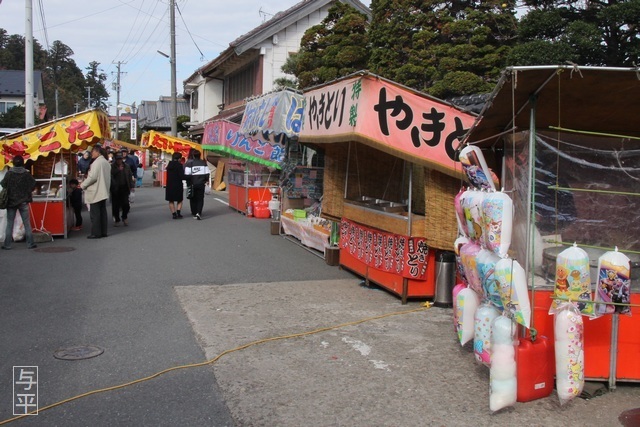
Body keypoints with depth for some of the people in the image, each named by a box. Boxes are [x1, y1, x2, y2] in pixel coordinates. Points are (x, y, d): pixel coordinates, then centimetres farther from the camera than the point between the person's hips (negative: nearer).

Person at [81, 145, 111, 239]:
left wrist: (83, 185, -9)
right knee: (103, 212, 11)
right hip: (103, 191, 9)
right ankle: (103, 232, 14)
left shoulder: (97, 162, -16)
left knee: (94, 213, -3)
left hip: (95, 192, -9)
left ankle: (96, 233, 0)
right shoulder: (106, 162, 12)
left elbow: (92, 177, -20)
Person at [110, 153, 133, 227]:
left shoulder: (126, 166, 9)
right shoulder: (112, 167, -3)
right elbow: (111, 176, -15)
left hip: (125, 188, 2)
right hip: (115, 189, -2)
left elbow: (130, 177, 10)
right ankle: (116, 220, 18)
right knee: (116, 205, 4)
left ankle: (124, 218, 20)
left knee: (126, 204, -2)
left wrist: (131, 186, 3)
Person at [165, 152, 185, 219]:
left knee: (171, 201, 12)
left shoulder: (169, 165, 6)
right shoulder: (179, 165, -13)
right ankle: (178, 213, -4)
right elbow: (182, 176, -16)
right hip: (178, 185, -4)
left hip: (169, 185, 4)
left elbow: (168, 175, 10)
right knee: (179, 200, 10)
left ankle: (174, 214, 8)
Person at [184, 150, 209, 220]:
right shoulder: (203, 163, 1)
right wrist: (206, 180, 18)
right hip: (201, 183, 1)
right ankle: (198, 212, -13)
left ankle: (194, 213, 18)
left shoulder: (189, 163, -7)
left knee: (193, 199, 13)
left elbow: (187, 174, -11)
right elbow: (207, 173, 3)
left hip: (192, 184, -1)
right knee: (200, 199, 5)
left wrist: (188, 182, 3)